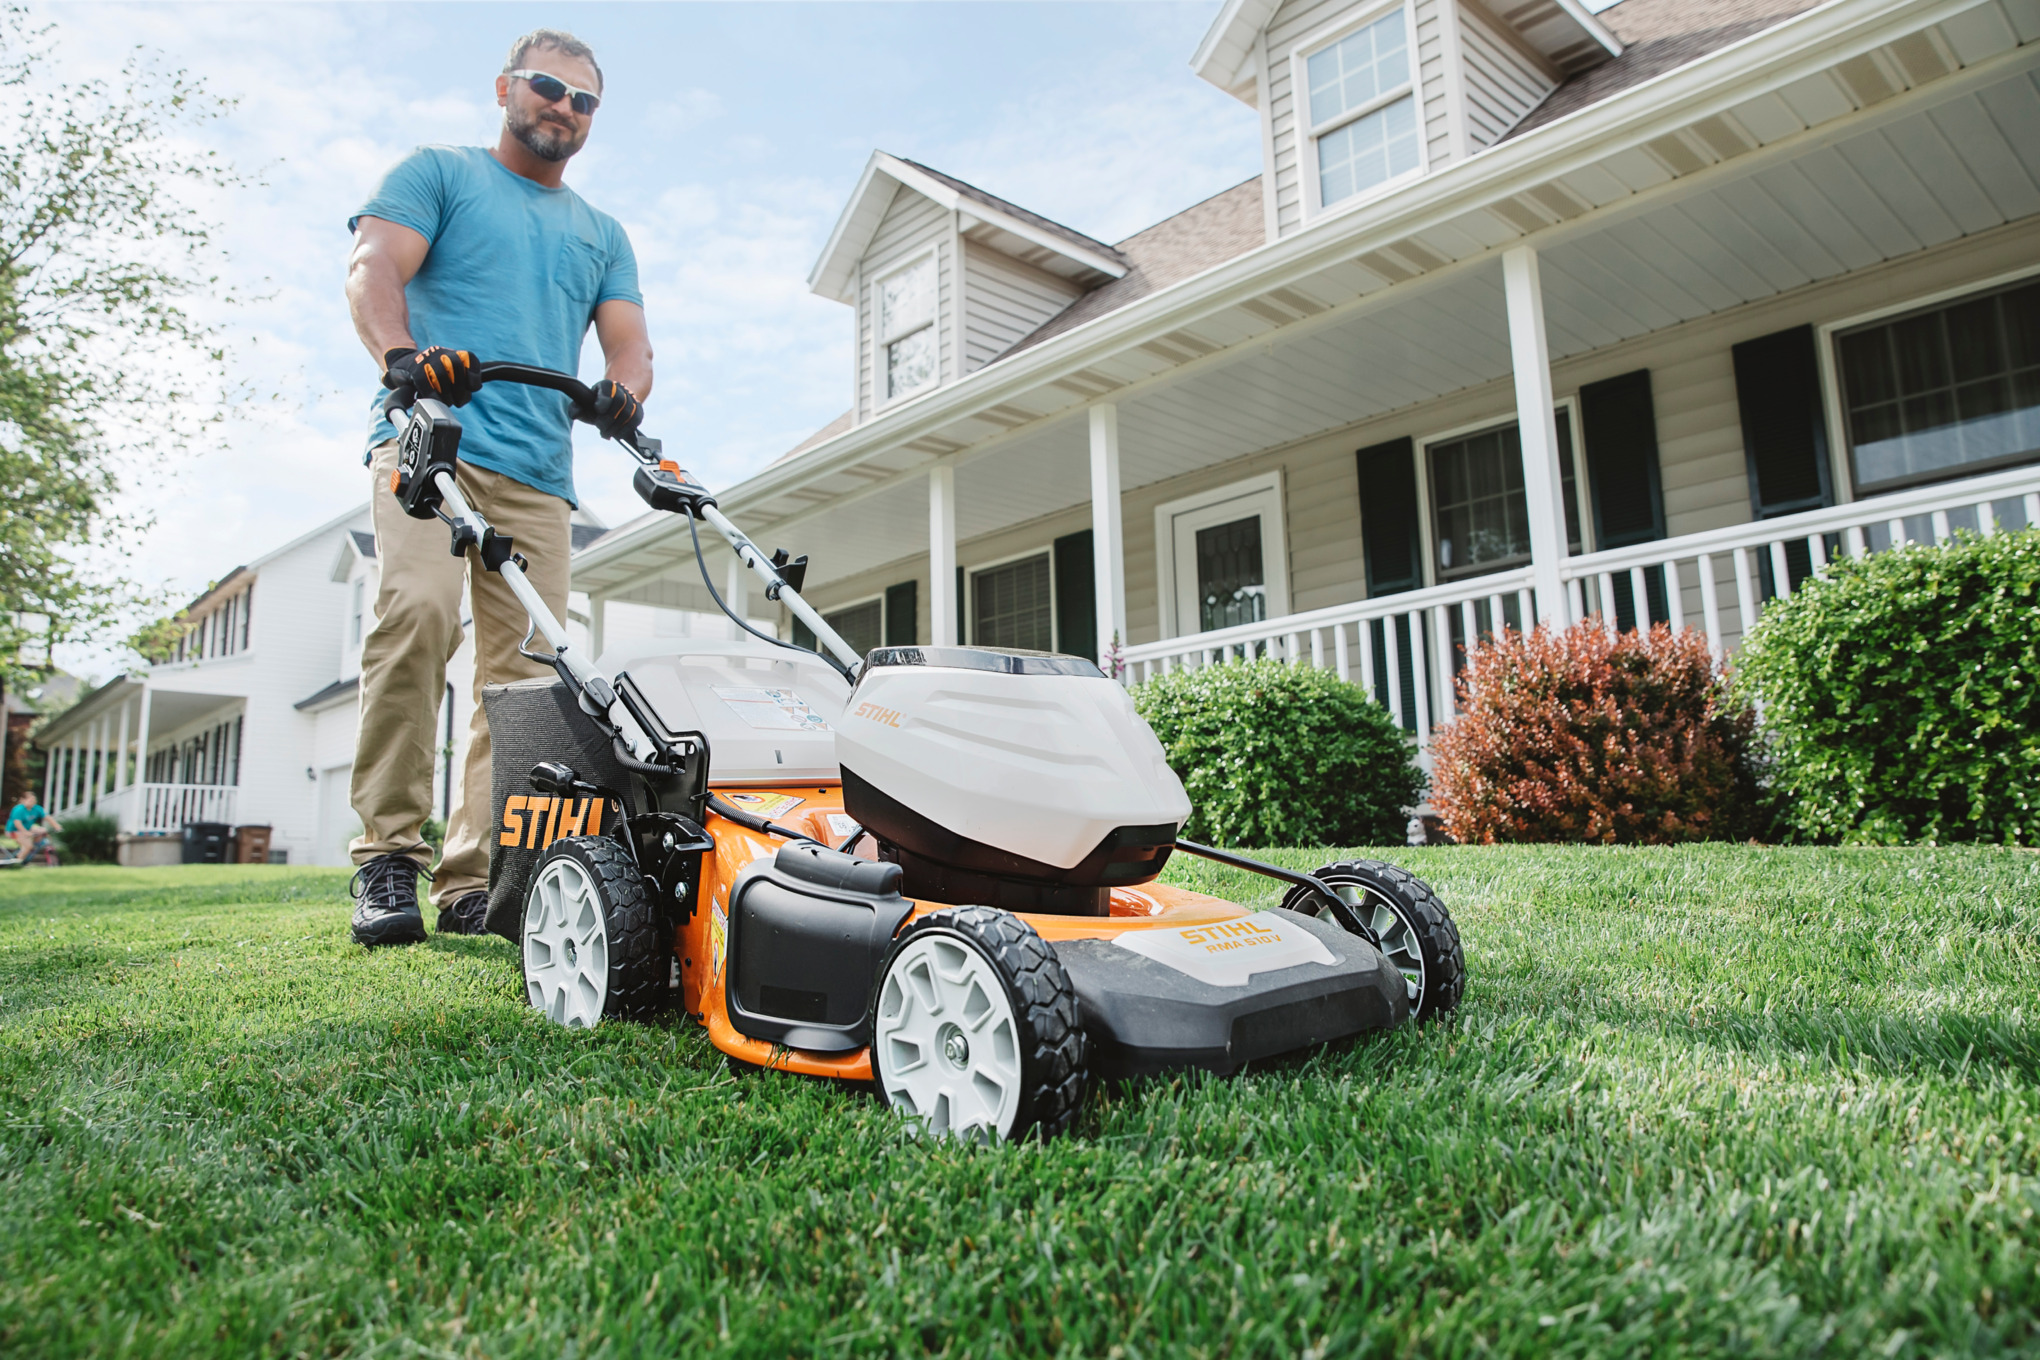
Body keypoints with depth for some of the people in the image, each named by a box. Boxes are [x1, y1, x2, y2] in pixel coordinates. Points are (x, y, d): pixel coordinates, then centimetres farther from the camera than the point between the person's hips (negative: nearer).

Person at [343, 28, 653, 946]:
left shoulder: (603, 235, 29)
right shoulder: (438, 173, 17)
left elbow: (628, 340, 16)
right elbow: (372, 267, 1)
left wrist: (624, 390, -10)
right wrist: (402, 354, -22)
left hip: (538, 474, 4)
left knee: (526, 672, -6)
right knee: (420, 606, -28)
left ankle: (474, 882, -1)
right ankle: (388, 854, -18)